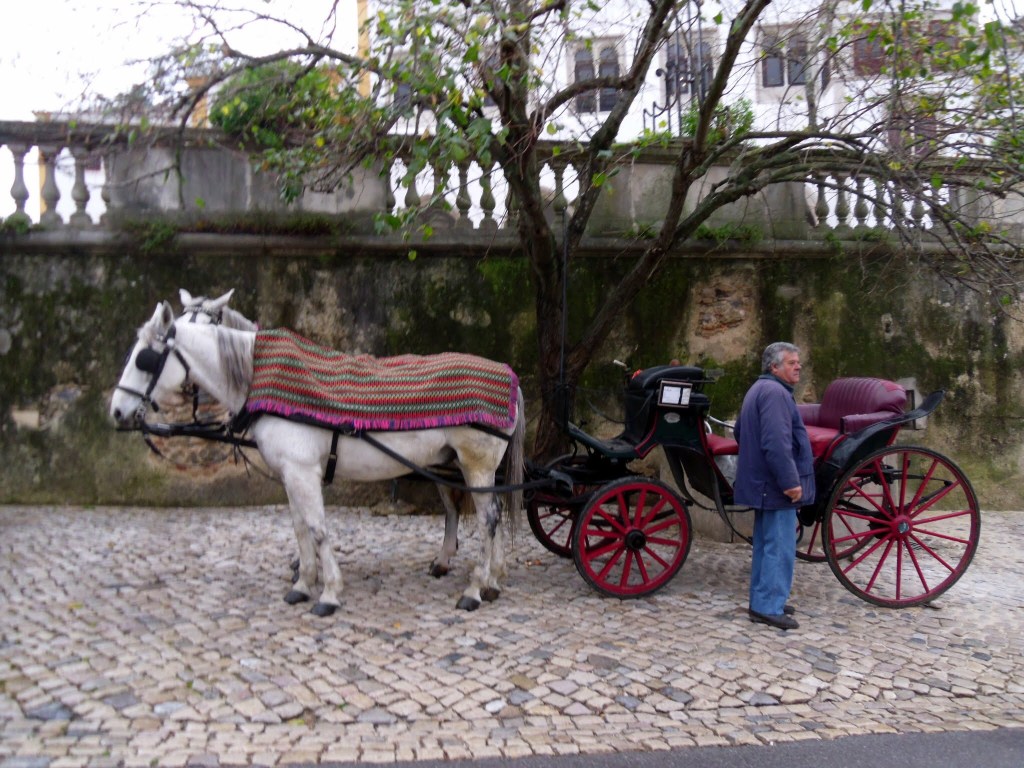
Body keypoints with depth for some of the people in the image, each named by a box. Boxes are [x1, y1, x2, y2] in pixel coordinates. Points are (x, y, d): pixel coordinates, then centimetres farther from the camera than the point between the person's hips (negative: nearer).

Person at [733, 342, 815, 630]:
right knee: (780, 547, -5)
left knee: (766, 544, 16)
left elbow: (740, 432, 27)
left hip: (762, 484, 11)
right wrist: (791, 482, -24)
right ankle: (769, 607, 0)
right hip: (777, 486, -11)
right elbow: (777, 443, -26)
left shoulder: (758, 390, 18)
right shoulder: (775, 393, -16)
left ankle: (762, 601, 24)